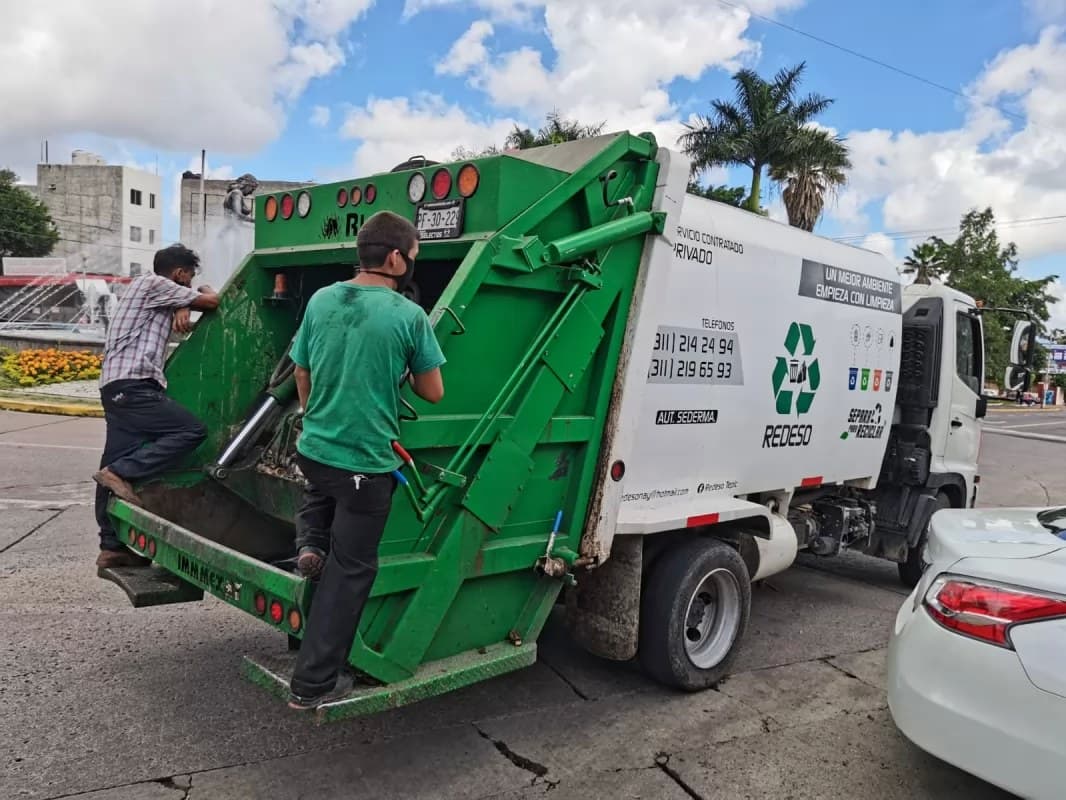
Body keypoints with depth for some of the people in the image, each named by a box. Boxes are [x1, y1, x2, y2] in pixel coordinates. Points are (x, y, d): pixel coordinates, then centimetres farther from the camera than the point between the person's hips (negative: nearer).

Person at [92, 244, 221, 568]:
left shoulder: (155, 292, 26)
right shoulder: (154, 283, -3)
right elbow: (211, 301, -2)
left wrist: (182, 307, 6)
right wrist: (203, 291, 21)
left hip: (118, 388, 10)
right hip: (132, 387, -10)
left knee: (114, 472, 7)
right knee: (191, 430, -15)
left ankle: (113, 548, 11)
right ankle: (122, 472, -18)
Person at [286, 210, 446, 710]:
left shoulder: (320, 301, 2)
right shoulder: (409, 316, -13)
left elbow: (301, 377, 11)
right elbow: (433, 393, -4)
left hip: (312, 451, 5)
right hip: (366, 466, -5)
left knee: (322, 492, 41)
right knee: (349, 570, 7)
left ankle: (309, 541, 16)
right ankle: (313, 683, 15)